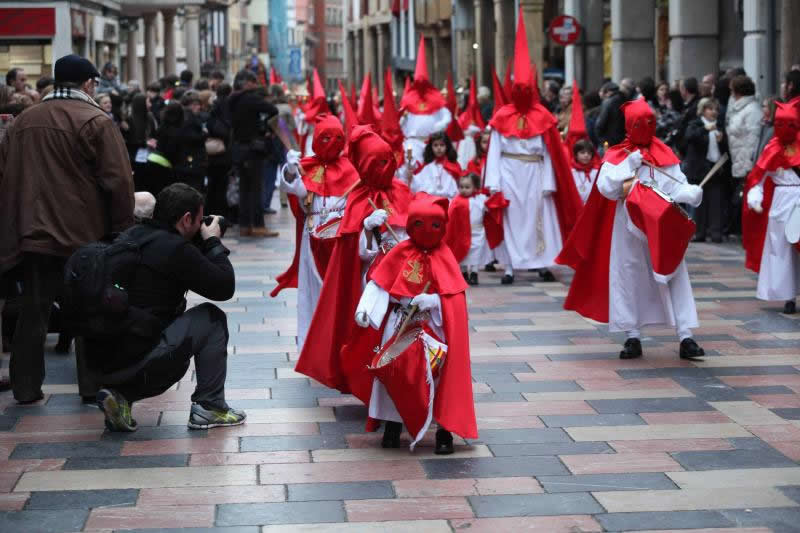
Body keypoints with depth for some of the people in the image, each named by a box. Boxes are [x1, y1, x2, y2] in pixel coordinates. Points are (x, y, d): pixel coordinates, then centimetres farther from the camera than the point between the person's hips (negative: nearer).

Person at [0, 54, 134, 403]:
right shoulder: (95, 122, -8)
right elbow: (118, 181, -12)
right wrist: (123, 230, -4)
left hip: (30, 233, 4)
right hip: (83, 236, -4)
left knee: (33, 312, 11)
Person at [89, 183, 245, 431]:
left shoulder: (131, 236, 12)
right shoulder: (175, 249, -13)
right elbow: (225, 287, -5)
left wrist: (203, 245, 20)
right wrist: (213, 242, 8)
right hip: (134, 360, -8)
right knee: (212, 319, 5)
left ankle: (120, 395, 11)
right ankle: (208, 406, 8)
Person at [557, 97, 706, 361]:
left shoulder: (665, 155, 5)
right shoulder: (616, 156, 2)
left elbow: (678, 186, -4)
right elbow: (607, 188, -11)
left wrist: (692, 194, -26)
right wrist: (630, 163, -15)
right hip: (628, 227, -1)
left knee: (674, 278, -3)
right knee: (629, 279, 4)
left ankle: (686, 338, -3)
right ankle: (633, 337, 13)